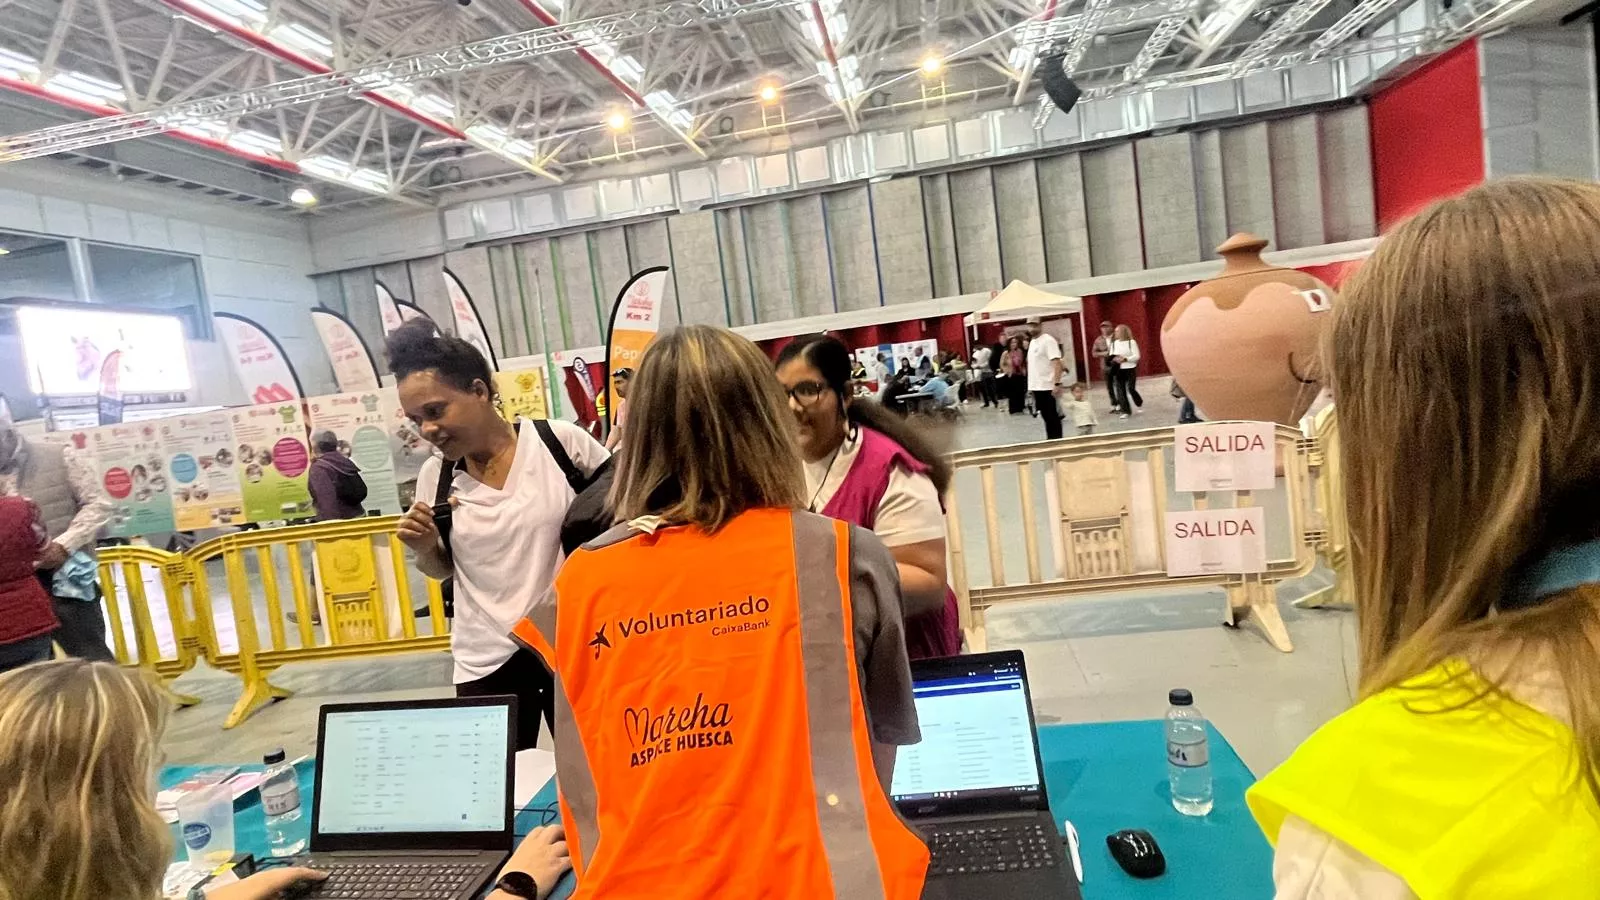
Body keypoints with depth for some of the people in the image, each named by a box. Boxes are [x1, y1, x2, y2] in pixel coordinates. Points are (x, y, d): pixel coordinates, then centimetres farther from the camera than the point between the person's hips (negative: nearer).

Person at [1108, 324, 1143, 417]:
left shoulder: (1131, 342, -4)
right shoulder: (1114, 343, 8)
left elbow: (1136, 356, -9)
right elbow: (1111, 356, 11)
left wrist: (1125, 359, -21)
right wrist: (1114, 359, -11)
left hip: (1130, 369, -4)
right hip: (1118, 370, 4)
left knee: (1131, 389, -3)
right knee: (1120, 391, -1)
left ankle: (1140, 403, 27)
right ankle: (1125, 411, 6)